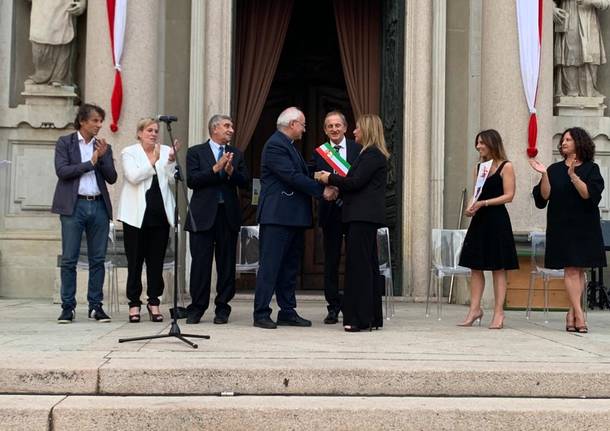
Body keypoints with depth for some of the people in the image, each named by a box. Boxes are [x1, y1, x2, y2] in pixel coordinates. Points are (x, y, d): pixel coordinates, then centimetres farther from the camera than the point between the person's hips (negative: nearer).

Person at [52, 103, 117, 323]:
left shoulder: (103, 147, 14)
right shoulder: (65, 143, 5)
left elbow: (112, 178, 6)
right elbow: (62, 171, -8)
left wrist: (103, 156, -8)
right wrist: (90, 163, -6)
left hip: (99, 206, 3)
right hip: (73, 206, -3)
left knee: (98, 259, 4)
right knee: (69, 259, -2)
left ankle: (95, 305, 11)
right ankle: (67, 307, 4)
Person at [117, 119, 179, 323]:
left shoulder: (166, 151, 9)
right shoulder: (129, 152, 3)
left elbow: (173, 179, 0)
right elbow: (133, 177, -12)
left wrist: (171, 160, -13)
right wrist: (153, 161, -17)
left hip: (160, 214, 2)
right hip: (137, 214, -2)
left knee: (156, 260, 5)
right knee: (135, 260, 3)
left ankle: (154, 302, 12)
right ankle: (134, 303, 10)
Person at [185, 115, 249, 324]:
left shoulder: (236, 154, 15)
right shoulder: (196, 152, 5)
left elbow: (244, 182, 5)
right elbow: (191, 180, -8)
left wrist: (231, 171, -13)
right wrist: (215, 168, -15)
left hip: (229, 214, 3)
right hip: (204, 214, -3)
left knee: (227, 263, 4)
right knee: (200, 262, -1)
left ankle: (222, 308, 11)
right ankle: (196, 308, 7)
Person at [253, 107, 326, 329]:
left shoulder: (288, 145, 20)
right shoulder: (275, 145, -12)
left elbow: (302, 175, 19)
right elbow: (293, 177, -19)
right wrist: (321, 190, -15)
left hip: (293, 217, 10)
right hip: (277, 215, -10)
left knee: (290, 266, 12)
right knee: (270, 265, -6)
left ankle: (287, 312, 18)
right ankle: (261, 313, -2)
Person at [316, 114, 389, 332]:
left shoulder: (372, 155, -11)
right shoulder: (372, 154, 21)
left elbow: (356, 182, -18)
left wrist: (330, 179, -6)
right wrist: (336, 184, 8)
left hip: (363, 216, -11)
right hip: (365, 216, 11)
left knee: (358, 264, -9)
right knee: (368, 264, 12)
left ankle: (360, 318, -7)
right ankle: (372, 316, 18)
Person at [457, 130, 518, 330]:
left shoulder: (506, 167, -3)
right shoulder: (479, 167, 14)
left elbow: (509, 195, -10)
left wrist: (484, 203, -18)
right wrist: (471, 207, -4)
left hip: (497, 220, -6)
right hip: (479, 220, 6)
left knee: (498, 268, -1)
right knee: (476, 267, 4)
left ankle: (498, 313, 2)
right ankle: (475, 309, 9)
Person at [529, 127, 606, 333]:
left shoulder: (591, 169, 3)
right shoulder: (555, 170, 7)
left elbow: (590, 194, -12)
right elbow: (544, 197, 0)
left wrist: (573, 176, -22)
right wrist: (544, 175, -14)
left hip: (584, 227, 0)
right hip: (562, 226, 0)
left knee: (580, 270, 3)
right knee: (571, 270, -7)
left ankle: (572, 313, 11)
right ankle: (579, 316, -10)